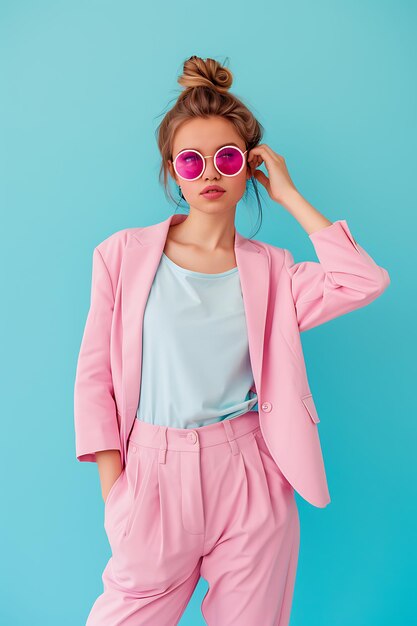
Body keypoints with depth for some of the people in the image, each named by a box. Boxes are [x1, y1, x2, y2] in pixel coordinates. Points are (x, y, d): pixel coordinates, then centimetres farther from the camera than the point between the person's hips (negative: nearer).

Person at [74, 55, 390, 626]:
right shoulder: (125, 254, 0)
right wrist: (112, 482, -2)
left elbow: (364, 281, -13)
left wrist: (288, 195, -6)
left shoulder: (269, 270, 3)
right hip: (155, 475, 0)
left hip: (250, 477, 1)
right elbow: (96, 372, 2)